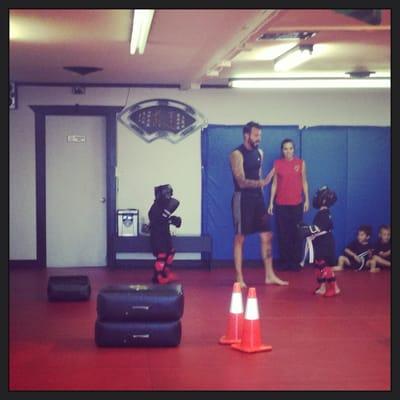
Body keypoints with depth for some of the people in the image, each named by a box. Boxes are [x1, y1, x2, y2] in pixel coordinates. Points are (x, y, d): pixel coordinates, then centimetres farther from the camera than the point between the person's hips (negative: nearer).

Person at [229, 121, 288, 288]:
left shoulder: (259, 153, 10)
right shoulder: (237, 154, -13)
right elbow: (242, 182, -20)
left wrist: (260, 194, 18)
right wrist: (262, 182, -35)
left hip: (258, 197, 7)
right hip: (242, 198, -7)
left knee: (267, 236, 6)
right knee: (240, 238, -1)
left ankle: (270, 275, 13)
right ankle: (239, 278, 5)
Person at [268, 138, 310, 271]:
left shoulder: (301, 162, 2)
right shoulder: (277, 163, 2)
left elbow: (304, 182, 6)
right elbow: (274, 183, 4)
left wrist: (307, 200, 0)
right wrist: (271, 202, 1)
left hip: (297, 203, 0)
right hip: (281, 204, 0)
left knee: (296, 233, 2)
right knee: (282, 234, 2)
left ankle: (296, 262, 10)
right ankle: (284, 262, 10)